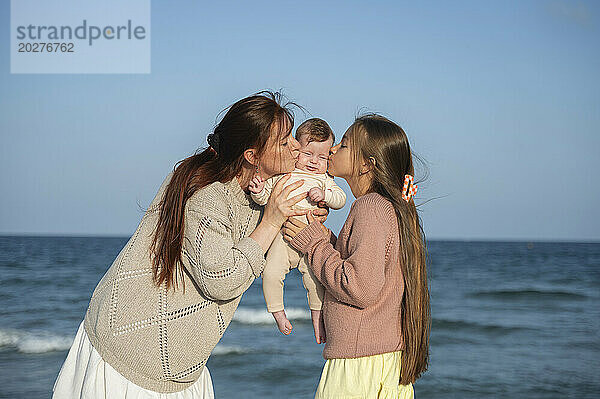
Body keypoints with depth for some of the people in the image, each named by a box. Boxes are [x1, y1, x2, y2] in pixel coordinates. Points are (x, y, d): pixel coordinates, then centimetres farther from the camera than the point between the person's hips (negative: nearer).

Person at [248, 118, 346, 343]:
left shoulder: (324, 180, 16)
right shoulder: (281, 174, 13)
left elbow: (340, 199, 5)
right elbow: (264, 198, 13)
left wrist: (324, 195, -14)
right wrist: (258, 191, -9)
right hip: (282, 235, 0)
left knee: (315, 279, -13)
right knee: (271, 273, -19)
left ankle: (318, 319, 7)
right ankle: (278, 312, 1)